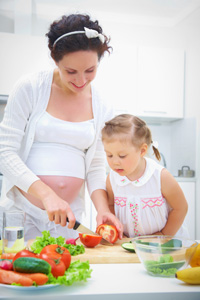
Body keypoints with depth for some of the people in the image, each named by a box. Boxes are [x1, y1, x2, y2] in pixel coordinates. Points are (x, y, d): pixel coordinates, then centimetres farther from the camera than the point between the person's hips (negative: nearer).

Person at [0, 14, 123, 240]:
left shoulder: (101, 109, 4)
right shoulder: (30, 88, -7)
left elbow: (96, 166, 8)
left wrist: (102, 208, -10)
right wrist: (47, 194, -21)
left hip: (69, 215, 3)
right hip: (22, 211, -3)